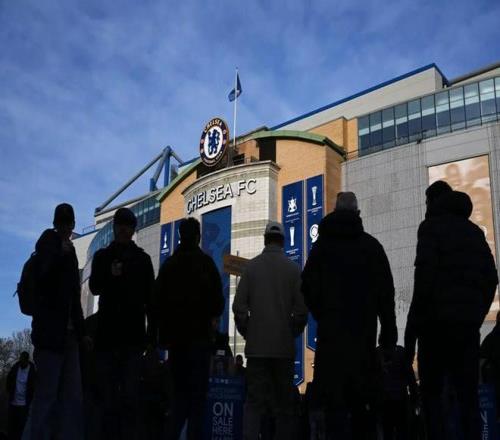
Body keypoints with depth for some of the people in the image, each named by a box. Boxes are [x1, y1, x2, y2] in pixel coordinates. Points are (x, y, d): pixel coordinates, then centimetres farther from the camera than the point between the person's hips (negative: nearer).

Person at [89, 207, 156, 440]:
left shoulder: (142, 259, 10)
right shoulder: (102, 256, 13)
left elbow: (150, 298, 7)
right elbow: (94, 287, 2)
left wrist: (152, 334, 0)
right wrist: (111, 276, -18)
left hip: (133, 334, -1)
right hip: (107, 333, 1)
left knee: (129, 394, -7)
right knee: (109, 394, 3)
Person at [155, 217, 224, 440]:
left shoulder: (168, 264, 6)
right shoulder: (205, 263, -6)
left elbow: (157, 301, 6)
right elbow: (218, 300, -9)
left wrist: (164, 333, 16)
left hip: (174, 336, 4)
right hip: (199, 336, -4)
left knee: (180, 390, 14)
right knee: (197, 392, 0)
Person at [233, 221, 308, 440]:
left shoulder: (251, 266, 0)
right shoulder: (293, 268, -2)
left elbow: (239, 306, -3)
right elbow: (301, 310, -6)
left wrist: (247, 333, 10)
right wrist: (291, 334, 10)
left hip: (256, 346, 0)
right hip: (284, 347, 0)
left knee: (254, 400, 3)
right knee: (283, 402, 10)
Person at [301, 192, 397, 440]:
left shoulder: (322, 244, 4)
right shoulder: (372, 245, 5)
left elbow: (308, 288, 0)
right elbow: (386, 291, 1)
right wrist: (388, 331, 4)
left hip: (332, 330, -1)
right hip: (364, 331, 2)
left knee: (334, 397, -2)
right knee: (362, 397, 11)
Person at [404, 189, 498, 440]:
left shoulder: (432, 226, 3)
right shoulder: (475, 232, 20)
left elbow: (425, 271, -10)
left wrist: (415, 320, -8)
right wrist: (477, 314, 17)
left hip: (437, 318, -5)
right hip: (469, 320, 5)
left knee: (432, 391, 0)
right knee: (467, 394, 6)